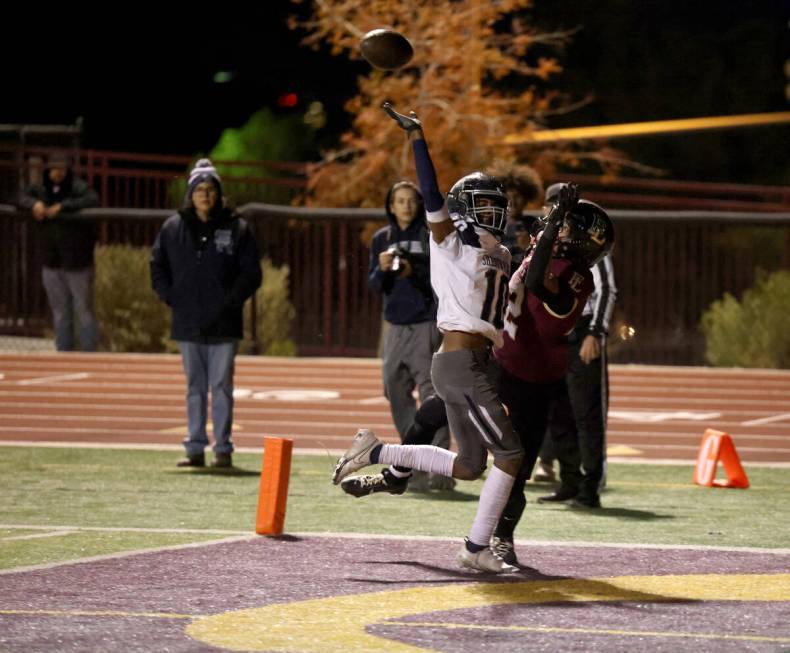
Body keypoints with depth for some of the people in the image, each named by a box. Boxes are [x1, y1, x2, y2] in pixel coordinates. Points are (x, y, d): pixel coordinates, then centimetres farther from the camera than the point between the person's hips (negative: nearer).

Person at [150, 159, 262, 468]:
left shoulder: (236, 228, -1)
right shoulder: (173, 228, 6)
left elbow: (251, 274, 0)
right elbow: (157, 266, 14)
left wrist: (231, 303, -8)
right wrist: (171, 298, 2)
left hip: (223, 325, -3)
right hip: (187, 324, 3)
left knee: (221, 387, -1)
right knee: (195, 388, 8)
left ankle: (223, 448, 4)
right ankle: (195, 448, 12)